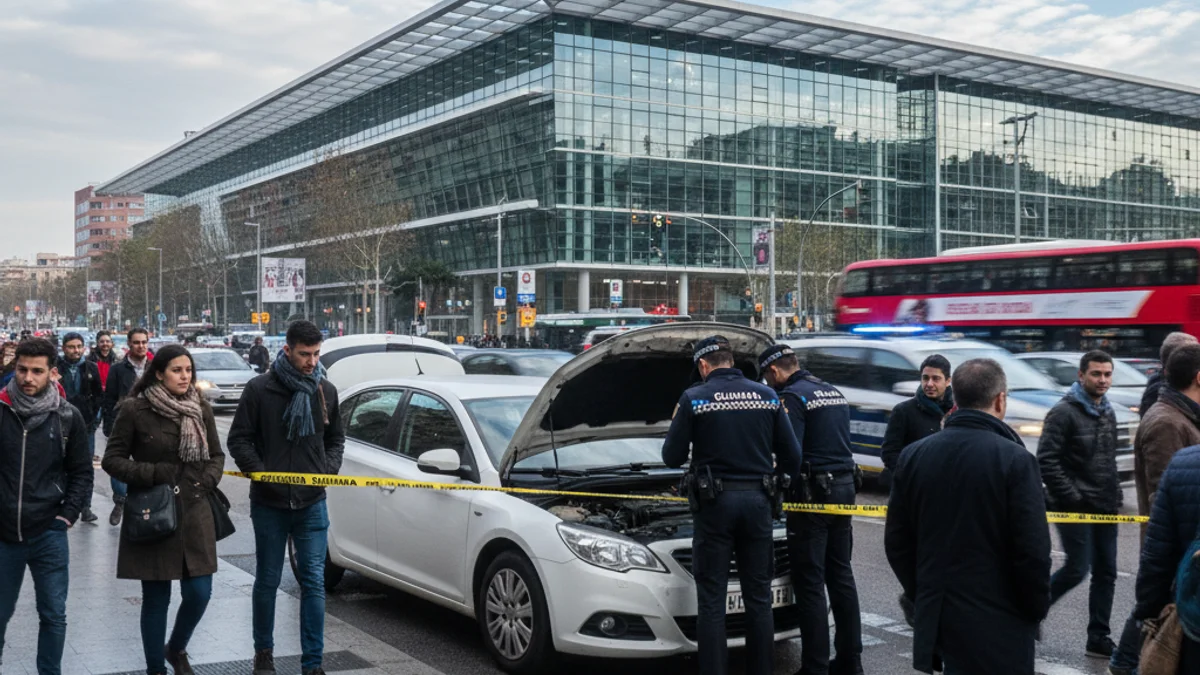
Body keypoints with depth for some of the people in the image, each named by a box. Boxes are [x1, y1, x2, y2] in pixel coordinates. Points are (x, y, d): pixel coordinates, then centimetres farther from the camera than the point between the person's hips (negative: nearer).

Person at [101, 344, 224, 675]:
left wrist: (207, 480, -4)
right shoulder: (135, 410, -7)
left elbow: (217, 455, 15)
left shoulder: (201, 409, 6)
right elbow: (112, 459, -4)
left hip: (195, 514, 4)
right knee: (156, 599, 5)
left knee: (199, 593, 2)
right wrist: (153, 474, -16)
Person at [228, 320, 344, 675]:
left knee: (314, 583, 0)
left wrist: (329, 469, -1)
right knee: (268, 581, 12)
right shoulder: (260, 389, -7)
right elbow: (239, 438, -3)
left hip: (312, 503, 2)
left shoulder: (326, 391, 4)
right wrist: (258, 471, -15)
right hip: (269, 503, -2)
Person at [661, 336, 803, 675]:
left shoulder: (694, 398, -4)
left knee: (712, 599, 3)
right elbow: (792, 455, 4)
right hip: (758, 501, 3)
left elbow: (672, 456, -1)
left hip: (715, 503, -3)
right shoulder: (768, 396, 5)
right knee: (759, 597, 11)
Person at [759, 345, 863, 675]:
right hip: (843, 487, 9)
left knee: (810, 583, -4)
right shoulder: (835, 393, 16)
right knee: (841, 575, 14)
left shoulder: (792, 397, -12)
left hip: (813, 493, -9)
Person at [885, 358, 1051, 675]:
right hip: (997, 622, -5)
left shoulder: (912, 455, 2)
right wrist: (1037, 608, 0)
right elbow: (1032, 550, -15)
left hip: (934, 616, 5)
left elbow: (896, 542, 6)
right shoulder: (1015, 460, -14)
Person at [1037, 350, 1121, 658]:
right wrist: (1072, 497, -18)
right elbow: (1046, 460, -17)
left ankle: (1098, 639, 15)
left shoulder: (1107, 413, 15)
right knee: (1077, 569, -8)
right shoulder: (1064, 412, -12)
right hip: (1075, 507, -8)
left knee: (1105, 573, 8)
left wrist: (1114, 494, 12)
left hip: (1104, 507, 8)